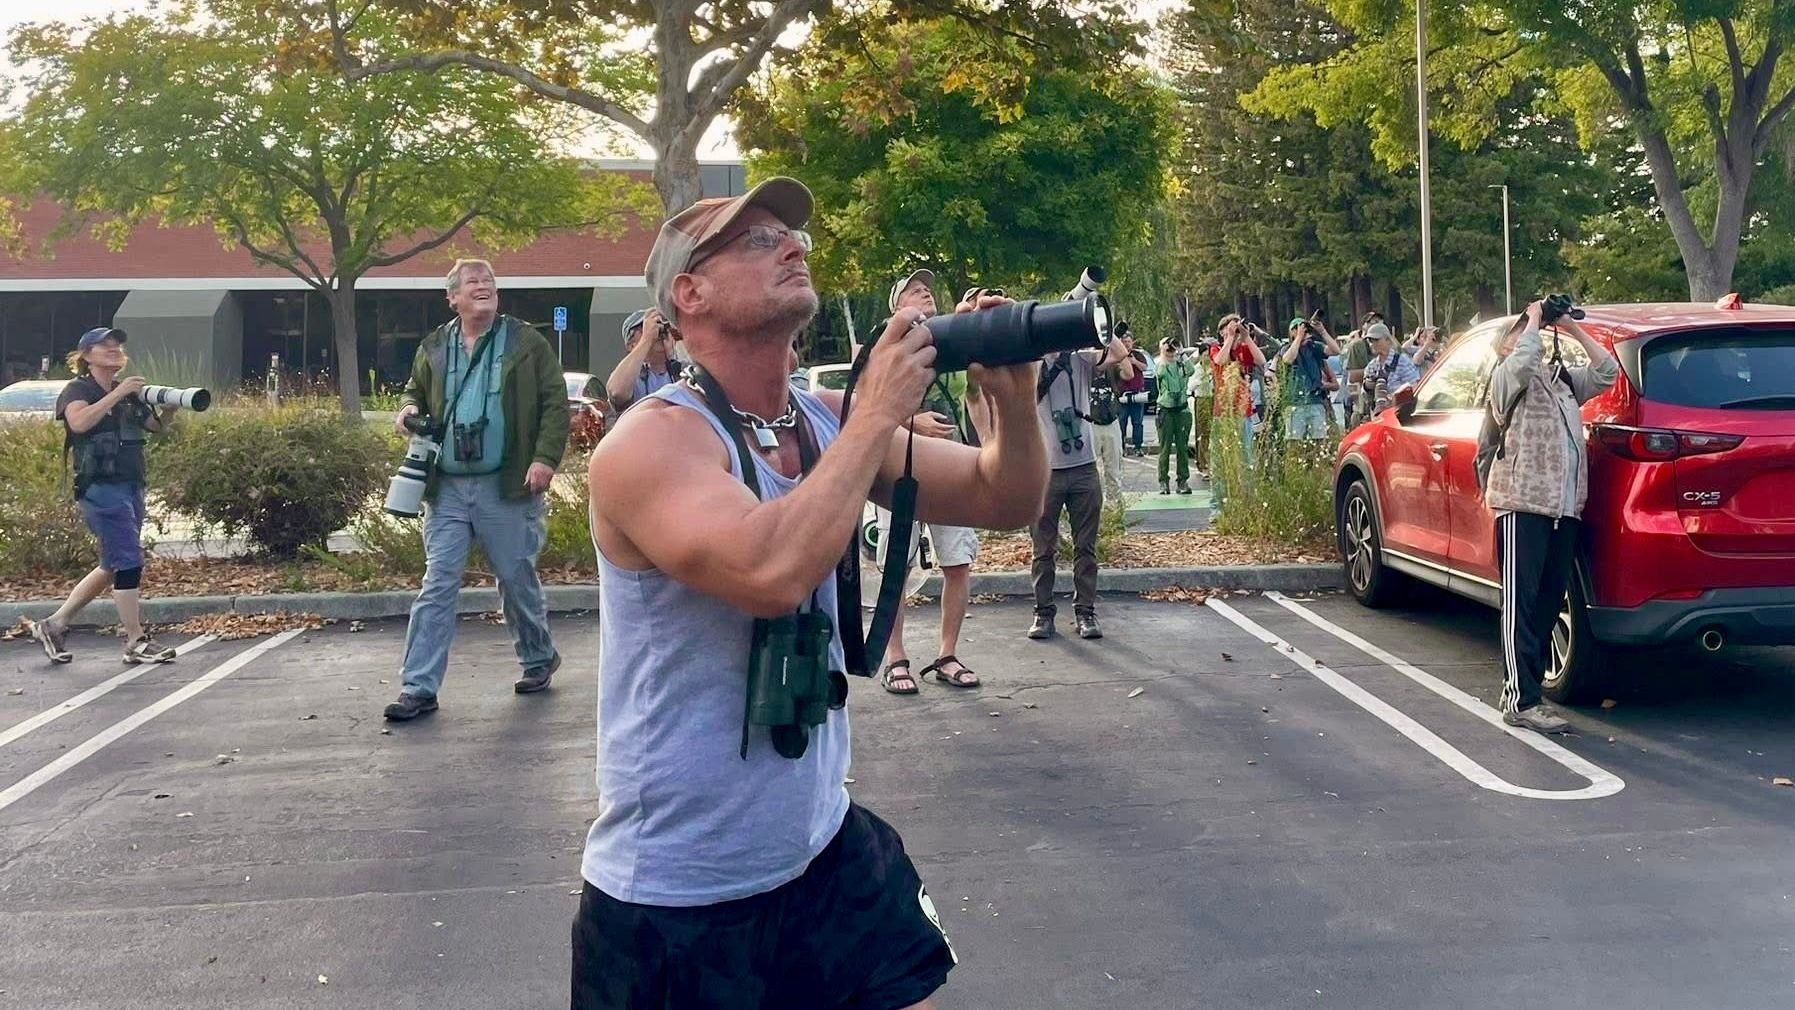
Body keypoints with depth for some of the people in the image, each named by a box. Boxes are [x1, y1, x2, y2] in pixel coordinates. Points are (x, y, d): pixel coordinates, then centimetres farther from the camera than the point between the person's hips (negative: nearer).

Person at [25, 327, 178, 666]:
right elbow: (80, 422, -23)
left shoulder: (128, 392, 17)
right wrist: (117, 394, -23)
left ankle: (53, 625, 22)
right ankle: (136, 643, -5)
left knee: (113, 566, 12)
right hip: (101, 488, -8)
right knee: (128, 561, -10)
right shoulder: (78, 390, -3)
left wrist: (170, 406, 2)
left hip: (131, 485, 8)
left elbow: (154, 426, 22)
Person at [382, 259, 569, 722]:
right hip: (446, 488, 3)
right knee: (437, 585, 0)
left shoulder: (525, 342, 0)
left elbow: (555, 402, -3)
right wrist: (408, 409, 3)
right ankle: (419, 687, 1)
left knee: (518, 580, 9)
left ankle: (539, 659, 32)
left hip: (505, 487, -3)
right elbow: (414, 390, 27)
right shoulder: (433, 348, 11)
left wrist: (546, 457, -14)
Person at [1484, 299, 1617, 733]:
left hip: (1565, 506, 7)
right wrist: (1533, 318, -4)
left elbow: (1606, 371, 17)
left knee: (1549, 602, 8)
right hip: (1522, 505, -7)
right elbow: (1524, 359, -20)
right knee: (1521, 604, -8)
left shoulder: (1563, 379, 22)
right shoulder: (1506, 376, 0)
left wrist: (1572, 327, 11)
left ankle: (1525, 688, 16)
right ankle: (1521, 702, -9)